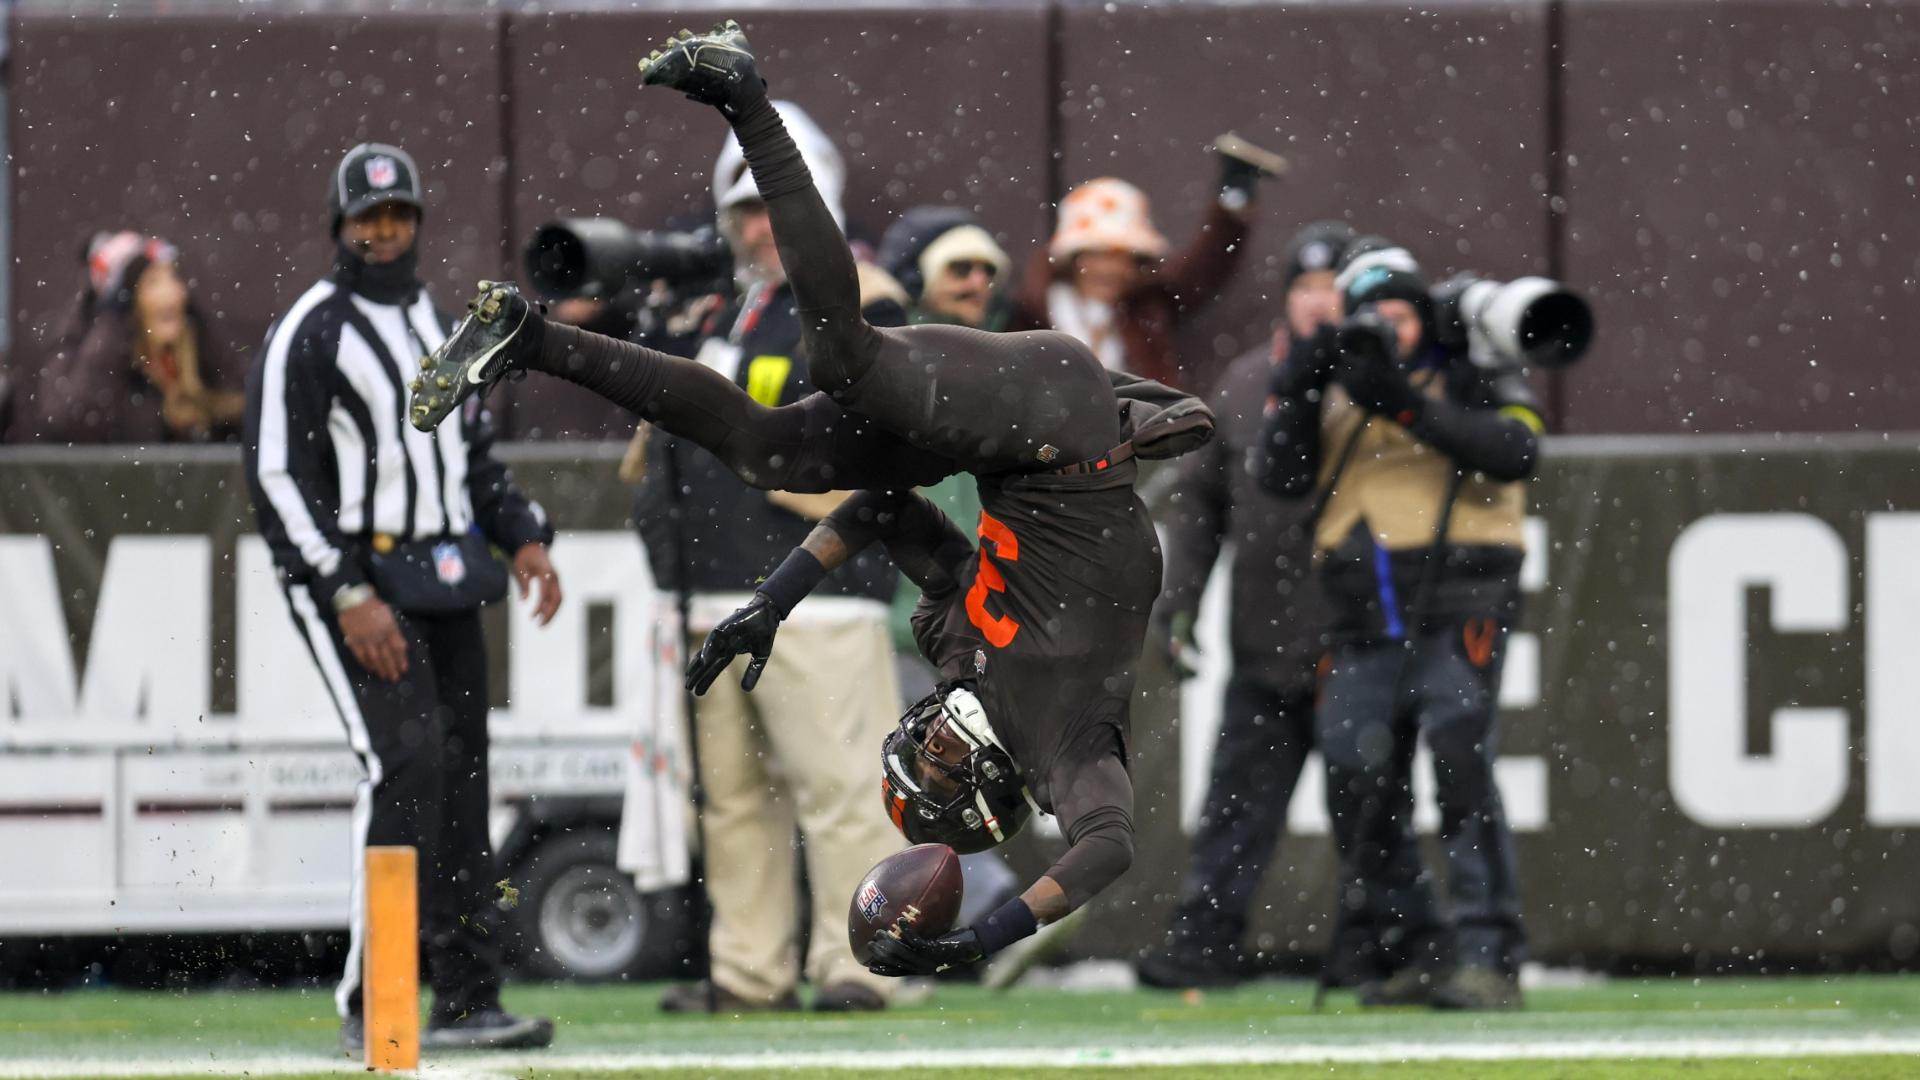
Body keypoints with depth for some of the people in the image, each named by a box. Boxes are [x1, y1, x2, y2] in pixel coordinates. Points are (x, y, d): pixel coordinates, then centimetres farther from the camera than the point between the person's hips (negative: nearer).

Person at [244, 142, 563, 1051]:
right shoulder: (310, 334, -7)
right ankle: (372, 1004, -17)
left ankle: (465, 997, 10)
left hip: (444, 584, 8)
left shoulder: (438, 326, 17)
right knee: (406, 763, -19)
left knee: (461, 775, 5)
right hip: (352, 577, -8)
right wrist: (348, 596, -19)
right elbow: (279, 477, -12)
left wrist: (523, 539, 9)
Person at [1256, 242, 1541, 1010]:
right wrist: (1294, 398, -7)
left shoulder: (1472, 379, 6)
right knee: (1355, 793, 2)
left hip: (1456, 616, -5)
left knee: (1460, 767, -18)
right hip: (1365, 628, 5)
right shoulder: (1336, 393, 17)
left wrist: (1411, 407, -19)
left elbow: (1518, 451, -13)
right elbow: (1284, 478, 8)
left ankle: (1488, 955, -17)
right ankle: (1423, 953, 14)